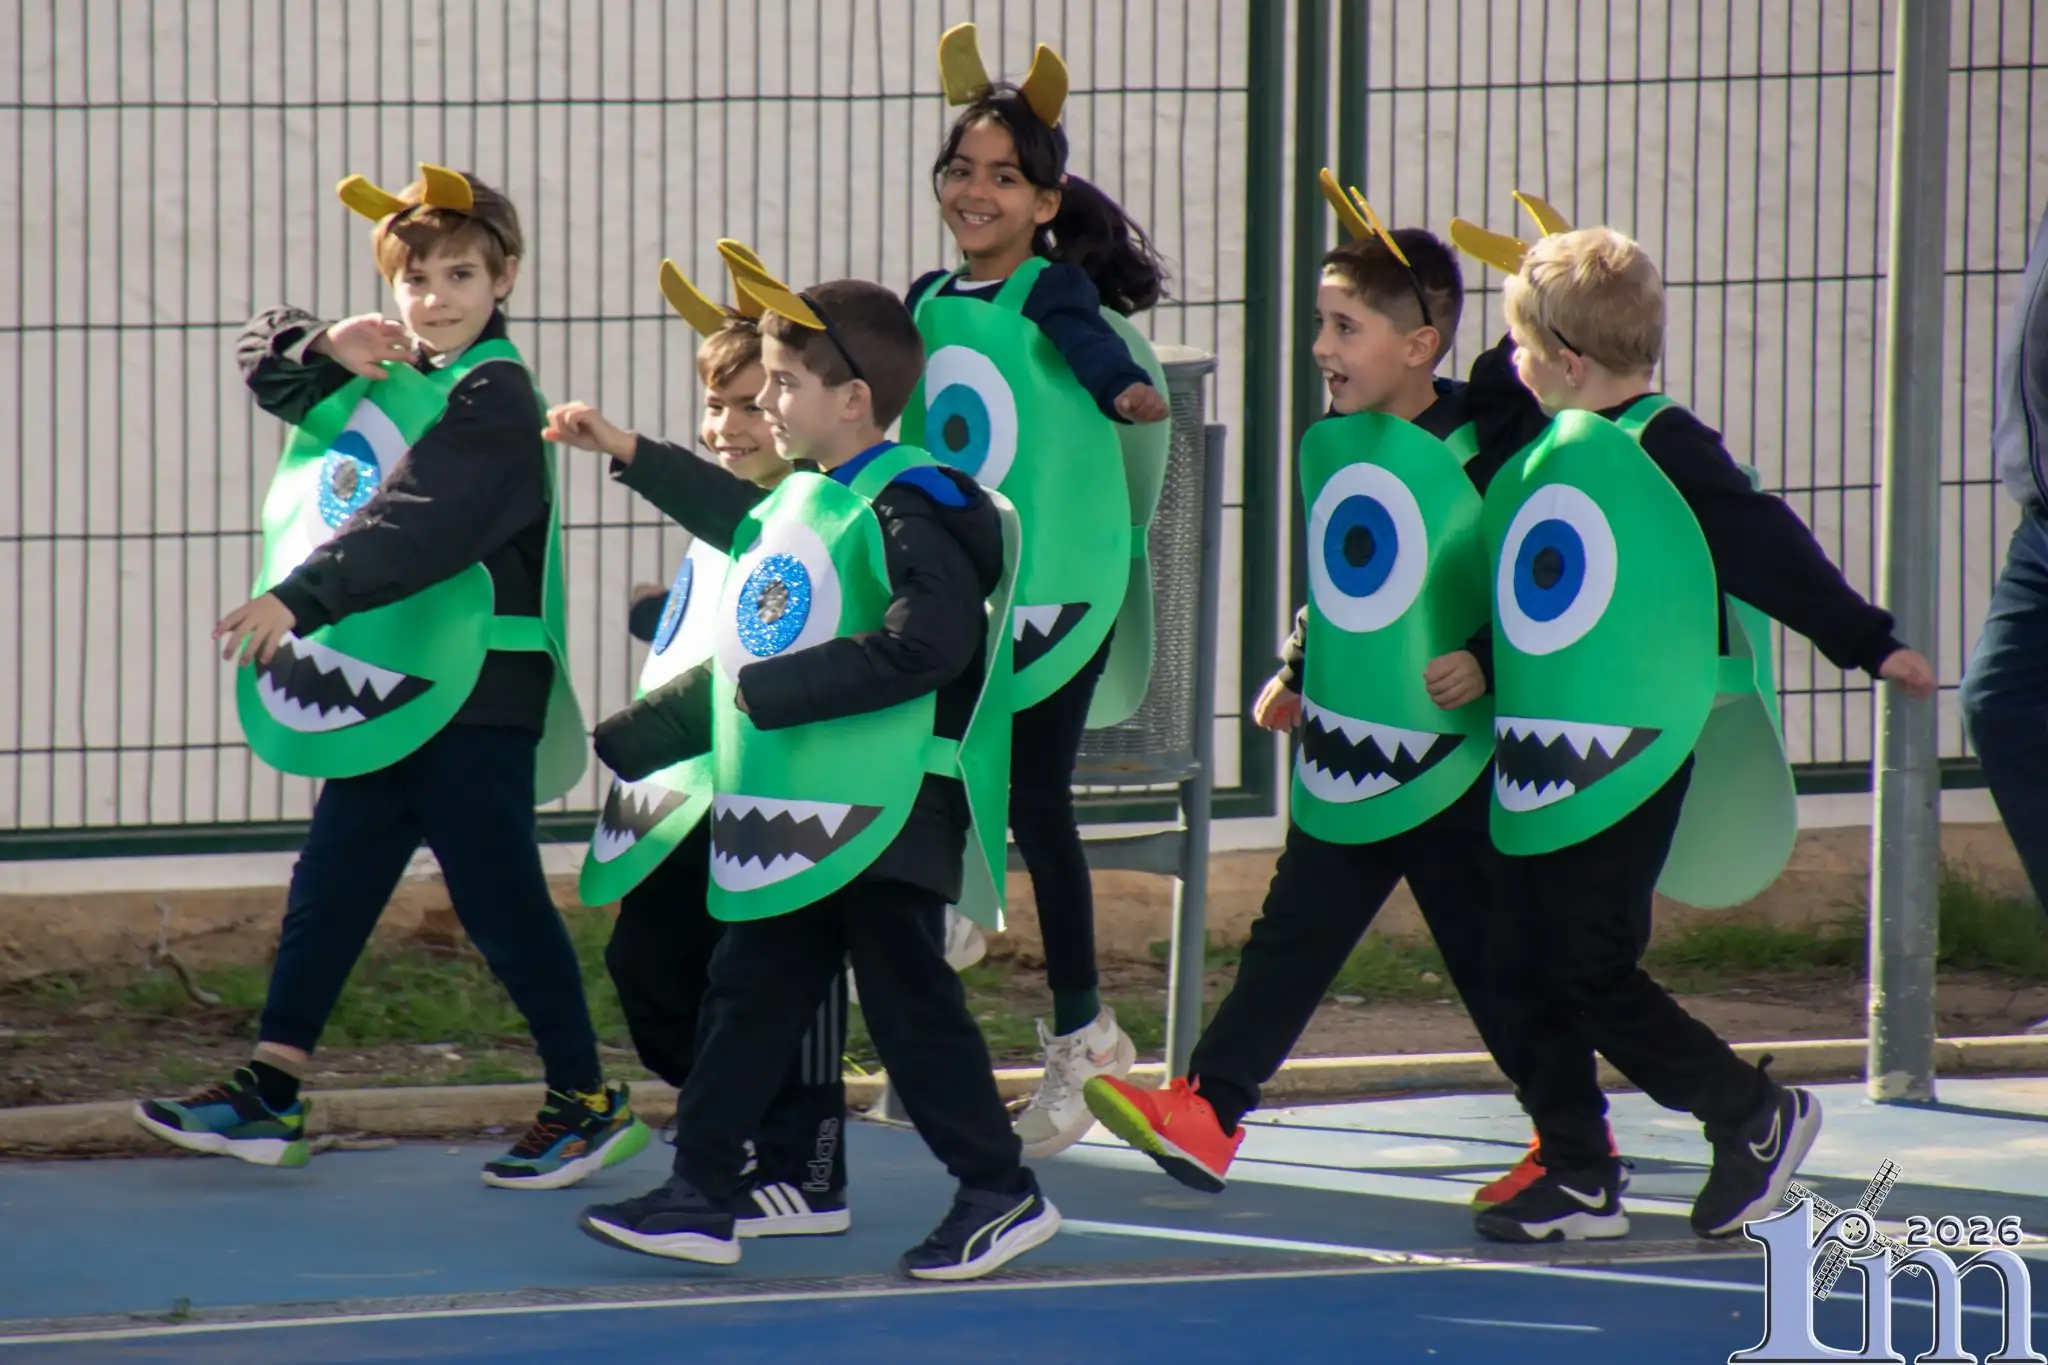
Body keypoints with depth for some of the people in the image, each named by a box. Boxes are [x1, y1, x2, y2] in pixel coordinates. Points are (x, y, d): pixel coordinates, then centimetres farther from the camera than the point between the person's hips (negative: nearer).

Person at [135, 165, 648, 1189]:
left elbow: (415, 523, -27)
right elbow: (267, 364, 19)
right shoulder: (391, 374, 12)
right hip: (390, 687, 9)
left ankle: (588, 1103, 6)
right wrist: (325, 352, -4)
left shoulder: (494, 397, -15)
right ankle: (269, 1094, 16)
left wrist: (300, 597, -34)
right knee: (329, 884, 10)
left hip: (478, 691, -9)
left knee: (499, 897, -4)